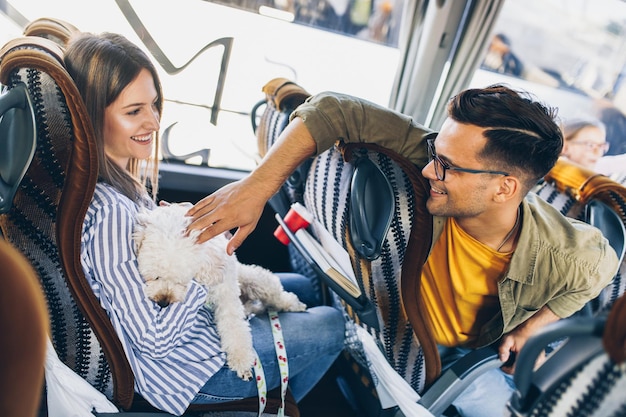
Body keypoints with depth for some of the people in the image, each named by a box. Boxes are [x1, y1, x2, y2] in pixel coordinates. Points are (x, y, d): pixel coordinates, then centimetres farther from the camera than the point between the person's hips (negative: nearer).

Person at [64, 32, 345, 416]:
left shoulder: (122, 174, -6)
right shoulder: (109, 213, -35)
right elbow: (154, 338, -28)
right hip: (186, 367, -9)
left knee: (304, 287, 21)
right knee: (332, 324, 2)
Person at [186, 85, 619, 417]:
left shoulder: (568, 256, -25)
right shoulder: (424, 160, -30)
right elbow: (334, 112, -30)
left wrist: (533, 327, -11)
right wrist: (256, 187, -38)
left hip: (463, 355, 0)